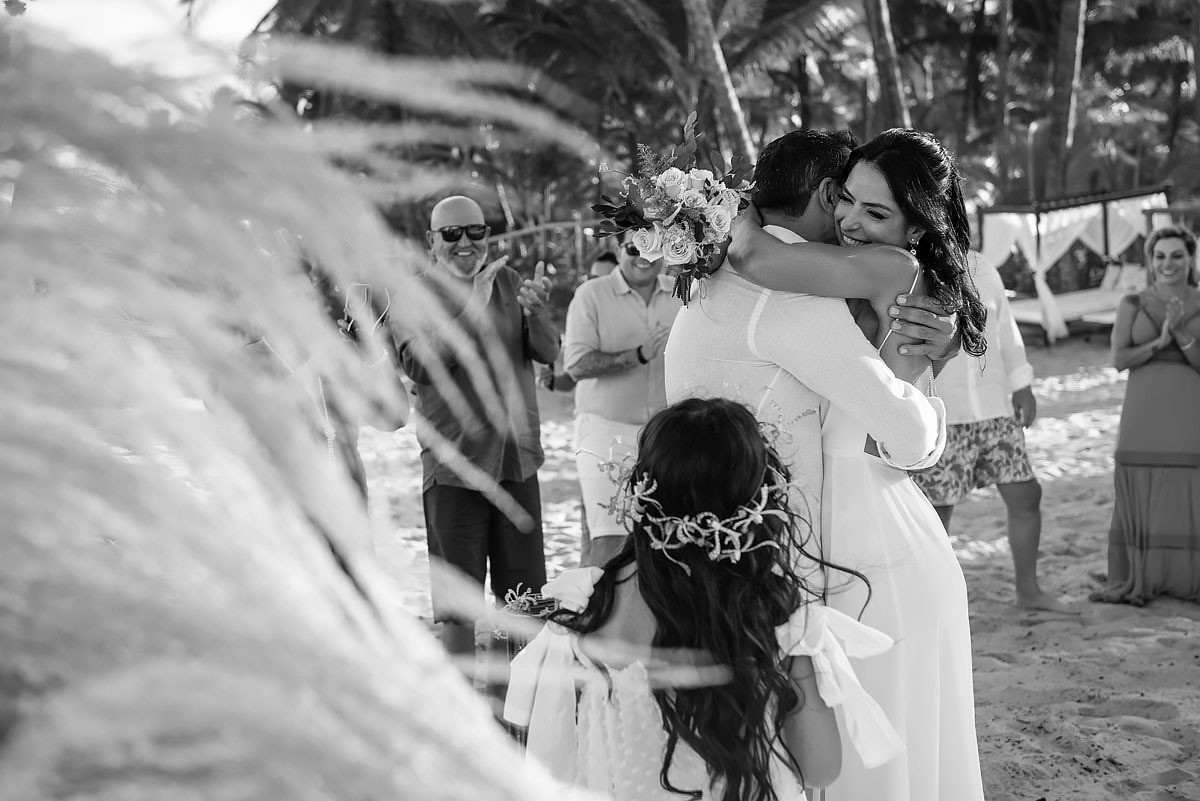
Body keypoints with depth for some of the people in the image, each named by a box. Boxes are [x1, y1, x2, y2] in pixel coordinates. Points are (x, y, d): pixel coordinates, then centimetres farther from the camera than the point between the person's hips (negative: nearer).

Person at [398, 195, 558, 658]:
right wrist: (472, 310, -26)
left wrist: (533, 312, -19)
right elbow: (418, 365, -19)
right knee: (457, 601, 3)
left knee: (525, 594, 12)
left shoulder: (507, 281, 9)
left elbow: (549, 353, 2)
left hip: (516, 457, 4)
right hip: (454, 462, -4)